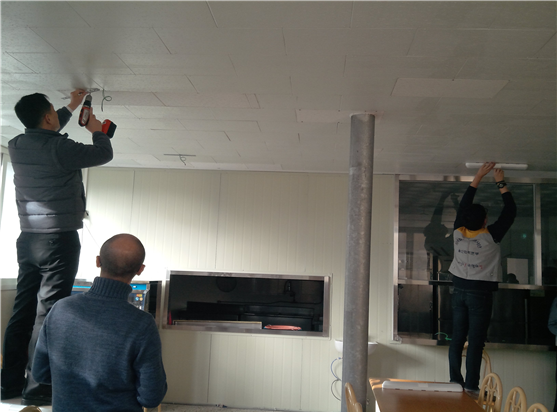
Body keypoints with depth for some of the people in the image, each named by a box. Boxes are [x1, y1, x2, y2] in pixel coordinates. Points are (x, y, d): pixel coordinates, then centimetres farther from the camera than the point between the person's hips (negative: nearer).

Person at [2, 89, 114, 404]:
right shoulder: (59, 148, -15)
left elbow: (45, 133, 30)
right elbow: (104, 154, -1)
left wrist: (72, 107, 38)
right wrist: (97, 130, 19)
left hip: (28, 238, 8)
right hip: (59, 239, -8)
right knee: (49, 312, -4)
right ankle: (37, 388, 2)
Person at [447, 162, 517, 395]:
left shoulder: (458, 233, -3)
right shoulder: (490, 237, -14)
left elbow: (464, 205, 9)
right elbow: (510, 211, -6)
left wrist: (478, 177, 12)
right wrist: (501, 183, 1)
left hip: (459, 291, 5)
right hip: (480, 294, -5)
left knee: (457, 339, 8)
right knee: (475, 343, -2)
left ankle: (455, 382, 13)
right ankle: (471, 388, 1)